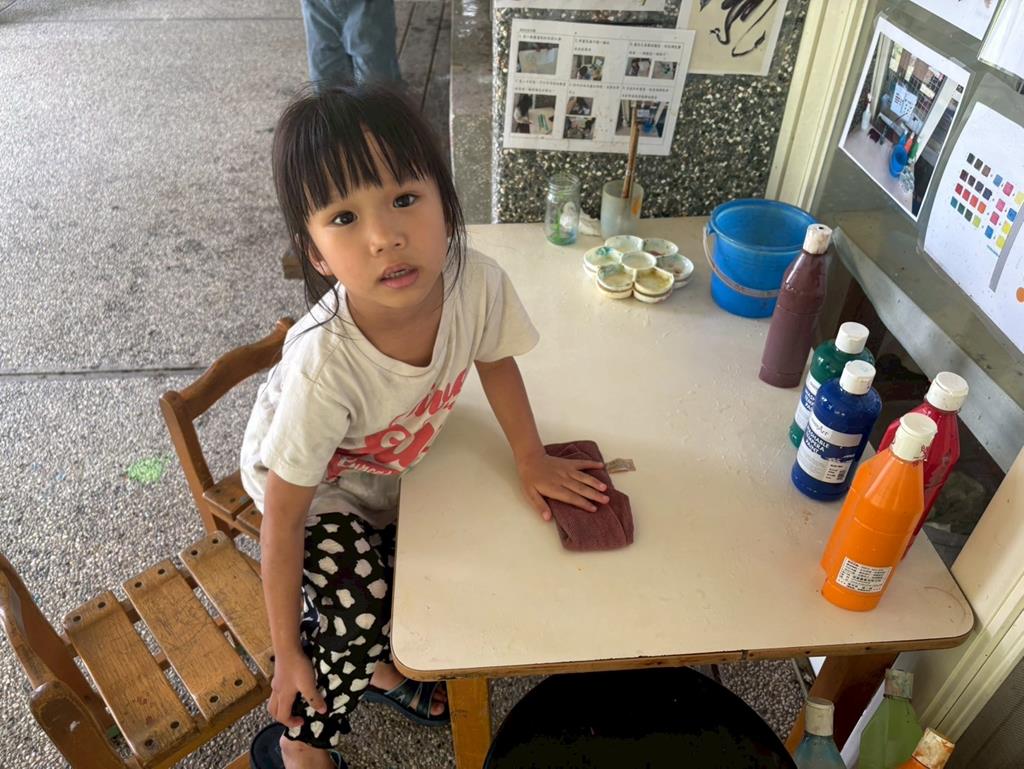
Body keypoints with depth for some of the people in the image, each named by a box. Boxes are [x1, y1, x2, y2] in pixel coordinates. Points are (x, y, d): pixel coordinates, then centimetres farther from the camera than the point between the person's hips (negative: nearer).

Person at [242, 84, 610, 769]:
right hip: (317, 485, -4)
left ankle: (371, 667, 37)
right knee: (359, 616, -18)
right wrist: (287, 652, -16)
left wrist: (532, 460, 0)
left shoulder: (477, 283, -33)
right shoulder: (324, 365, -43)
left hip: (399, 461, 4)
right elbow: (282, 519, -27)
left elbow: (495, 360, -7)